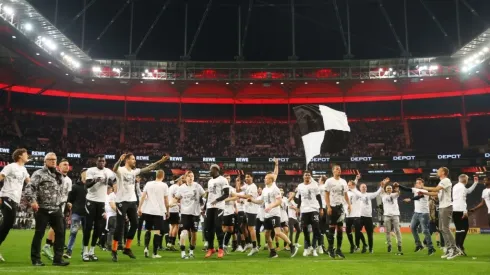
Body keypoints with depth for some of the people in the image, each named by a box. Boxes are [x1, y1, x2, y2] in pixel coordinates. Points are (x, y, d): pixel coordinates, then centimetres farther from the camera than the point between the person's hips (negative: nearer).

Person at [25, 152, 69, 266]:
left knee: (60, 233, 5)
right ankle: (36, 259, 13)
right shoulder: (39, 174, -6)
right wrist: (32, 201, -26)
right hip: (42, 209, -7)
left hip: (56, 209, 7)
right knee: (39, 234, 1)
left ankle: (58, 259, 12)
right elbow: (29, 188, -15)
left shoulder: (59, 175, 17)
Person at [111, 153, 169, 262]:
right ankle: (114, 251, 5)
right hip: (122, 201, -7)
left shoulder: (134, 171, 11)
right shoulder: (120, 170, -10)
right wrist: (120, 160, -54)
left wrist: (160, 161, 6)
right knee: (120, 226, -5)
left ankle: (127, 248, 21)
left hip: (132, 201, 8)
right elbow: (114, 169, -33)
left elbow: (148, 168, 13)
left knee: (135, 224, 9)